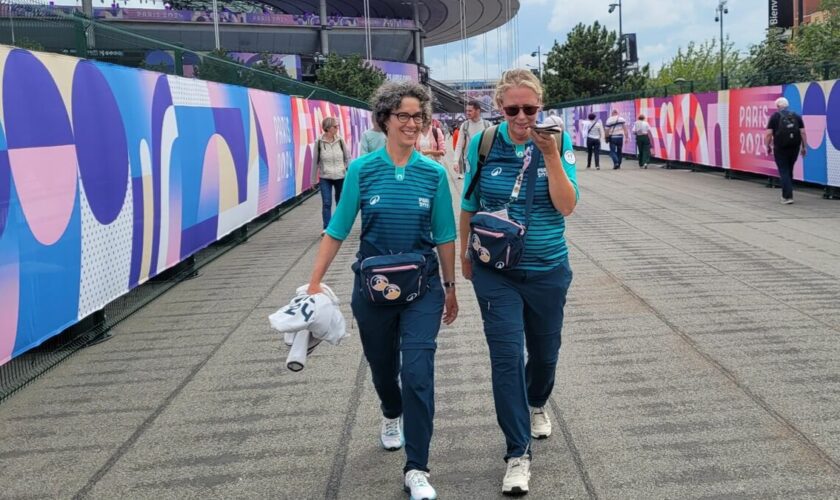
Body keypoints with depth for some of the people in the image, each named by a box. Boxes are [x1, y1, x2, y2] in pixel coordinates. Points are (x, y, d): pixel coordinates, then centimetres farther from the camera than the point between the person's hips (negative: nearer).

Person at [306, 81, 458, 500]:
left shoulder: (434, 173, -3)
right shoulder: (362, 170, -6)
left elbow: (444, 237, 3)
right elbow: (337, 231, -4)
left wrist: (450, 287, 8)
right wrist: (314, 283, -7)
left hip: (422, 286, -1)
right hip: (373, 286, 1)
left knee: (418, 372, -10)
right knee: (382, 365, 19)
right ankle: (392, 417, 52)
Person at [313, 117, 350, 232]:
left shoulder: (340, 140, -2)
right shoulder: (319, 142, -5)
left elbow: (347, 157, 5)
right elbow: (315, 161, 1)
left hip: (340, 177, 2)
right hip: (325, 178, -2)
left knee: (341, 202, 10)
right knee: (326, 203, -4)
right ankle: (327, 228, 1)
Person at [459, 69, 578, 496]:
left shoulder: (557, 141, -7)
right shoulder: (484, 144, -7)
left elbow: (567, 206, -15)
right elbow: (468, 206, 5)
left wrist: (550, 155, -25)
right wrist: (465, 256, 13)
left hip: (548, 269, 1)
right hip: (496, 271, -1)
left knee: (544, 349, 17)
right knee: (507, 355, -8)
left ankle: (536, 404, 49)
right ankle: (517, 454, 3)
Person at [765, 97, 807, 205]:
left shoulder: (775, 117, -1)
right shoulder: (796, 116, 9)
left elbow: (768, 134, -6)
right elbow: (803, 133, 4)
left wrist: (768, 146, 5)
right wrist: (804, 147, 10)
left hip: (780, 148, -4)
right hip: (794, 147, 4)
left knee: (783, 172, -1)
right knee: (789, 171, 17)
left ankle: (787, 197, -10)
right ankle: (786, 194, 24)